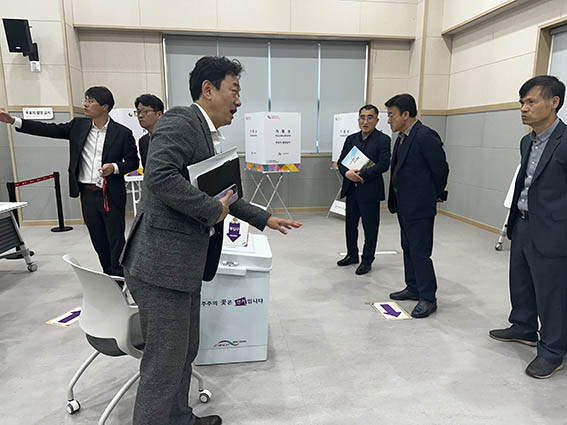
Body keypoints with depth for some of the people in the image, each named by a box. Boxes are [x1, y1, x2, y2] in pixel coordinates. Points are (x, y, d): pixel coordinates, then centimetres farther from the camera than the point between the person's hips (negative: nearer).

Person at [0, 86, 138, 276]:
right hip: (87, 194, 5)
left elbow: (133, 161, -1)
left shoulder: (122, 133, -6)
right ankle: (108, 277, 29)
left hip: (111, 196, -5)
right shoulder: (78, 125, 6)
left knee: (116, 240, 1)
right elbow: (50, 130, 4)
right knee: (98, 241, 14)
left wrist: (115, 167, -18)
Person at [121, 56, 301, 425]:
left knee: (185, 352, 22)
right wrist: (213, 210, -18)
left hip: (185, 264, 10)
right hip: (162, 264, -10)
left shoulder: (206, 133, 17)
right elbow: (160, 177, -30)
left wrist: (265, 219, 24)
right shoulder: (181, 121, -14)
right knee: (165, 363, 3)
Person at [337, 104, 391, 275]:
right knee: (350, 225, 16)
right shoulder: (351, 139, 11)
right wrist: (347, 173, -13)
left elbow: (383, 164, -15)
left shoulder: (383, 139, -5)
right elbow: (341, 161, 8)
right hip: (351, 190, 6)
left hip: (370, 191, -5)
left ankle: (367, 260, 19)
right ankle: (352, 255, 34)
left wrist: (362, 175, -21)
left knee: (370, 228, 5)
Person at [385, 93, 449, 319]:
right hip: (404, 204, 10)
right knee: (408, 248, 18)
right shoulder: (402, 138, 10)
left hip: (419, 206, -10)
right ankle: (413, 288, 33)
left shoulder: (426, 136, -18)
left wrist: (437, 195, 1)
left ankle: (427, 298, 9)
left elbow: (441, 169, -13)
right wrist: (396, 199, 13)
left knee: (420, 252, -4)